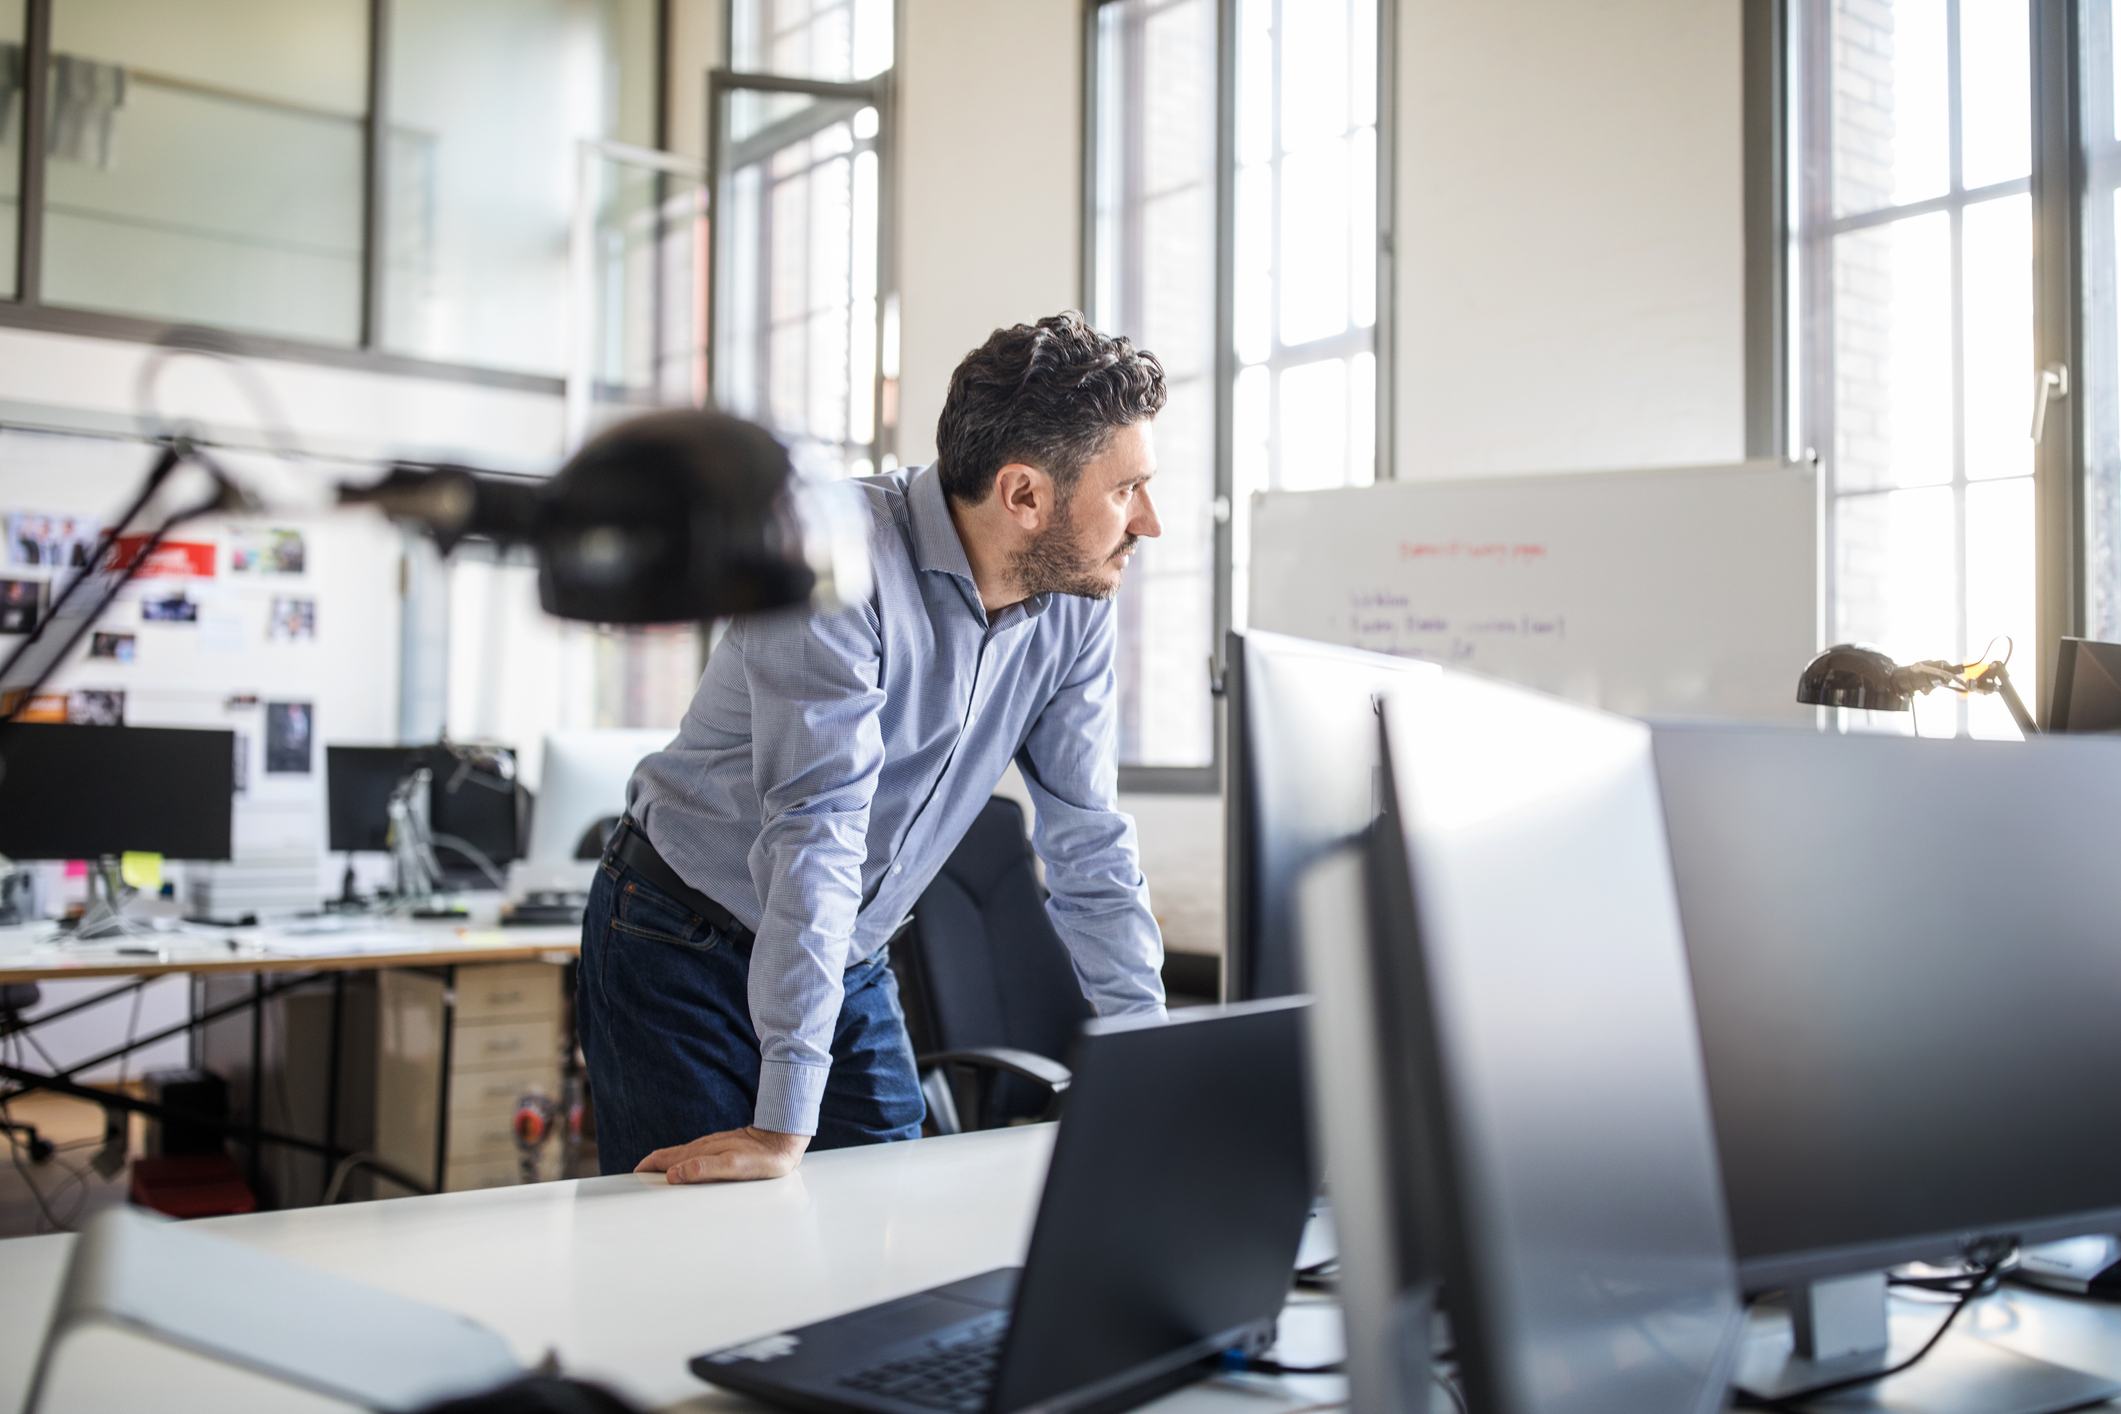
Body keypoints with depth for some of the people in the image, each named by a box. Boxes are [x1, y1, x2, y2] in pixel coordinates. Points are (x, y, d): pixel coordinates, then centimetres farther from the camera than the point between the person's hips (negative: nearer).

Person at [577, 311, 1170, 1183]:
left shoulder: (1075, 603, -6)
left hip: (852, 968, 6)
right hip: (685, 948, -5)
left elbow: (1090, 846, -1)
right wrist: (783, 1127, -35)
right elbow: (818, 831, -34)